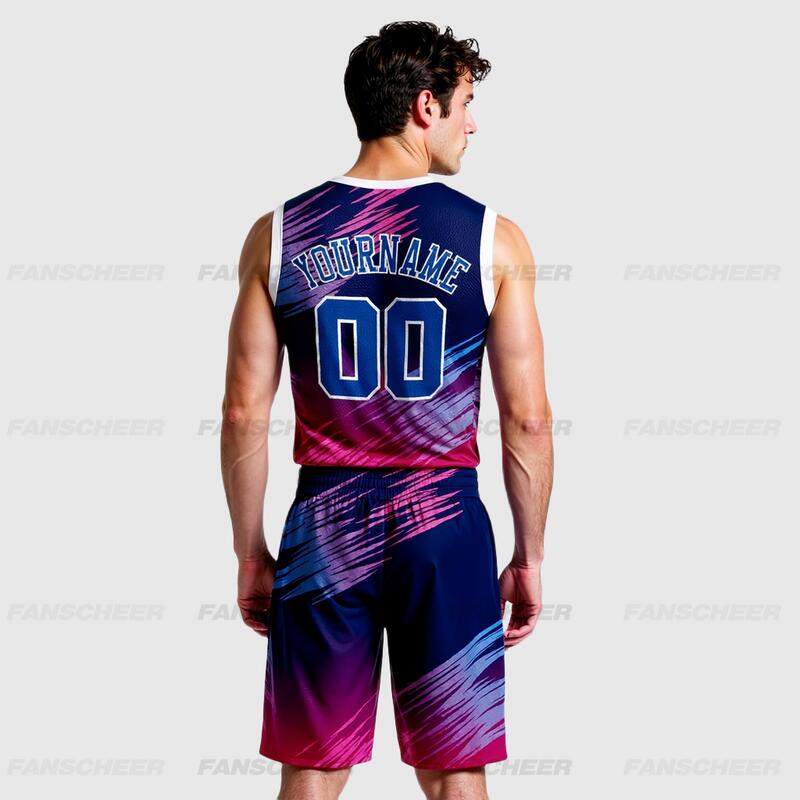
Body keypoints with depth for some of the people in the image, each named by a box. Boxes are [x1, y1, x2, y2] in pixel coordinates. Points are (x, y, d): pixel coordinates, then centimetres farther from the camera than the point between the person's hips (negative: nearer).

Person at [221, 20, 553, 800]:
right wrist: (530, 555, 6)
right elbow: (527, 419, -5)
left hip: (325, 529, 1)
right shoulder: (492, 238, -5)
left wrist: (250, 552, 9)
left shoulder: (278, 234, -1)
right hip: (444, 527, -1)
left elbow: (244, 413, -1)